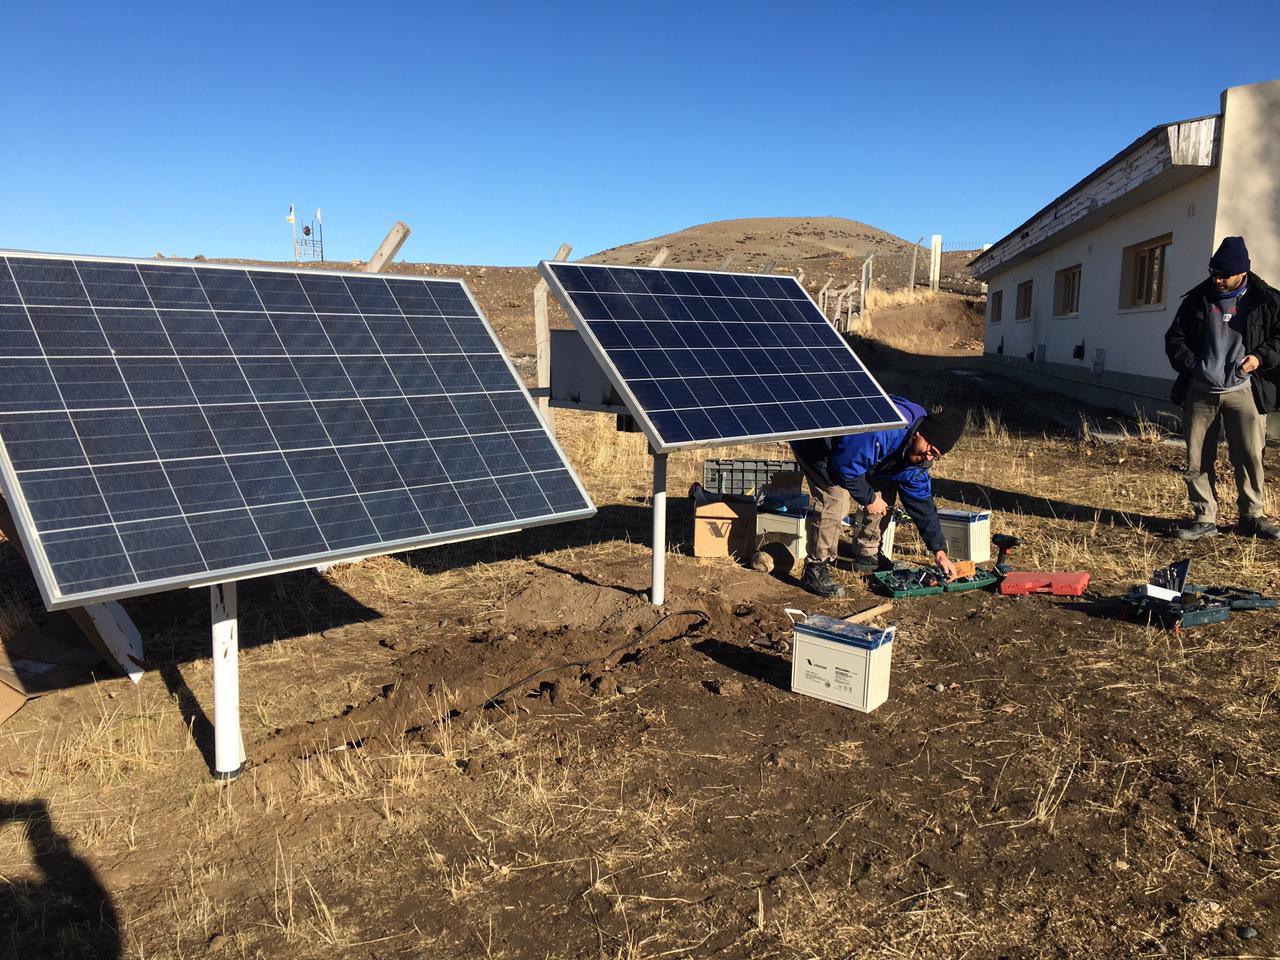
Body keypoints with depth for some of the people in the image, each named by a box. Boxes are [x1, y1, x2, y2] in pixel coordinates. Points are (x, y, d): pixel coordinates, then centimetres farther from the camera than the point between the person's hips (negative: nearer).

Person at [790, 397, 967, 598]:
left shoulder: (918, 455, -6)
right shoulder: (882, 430, -37)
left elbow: (921, 501, 1)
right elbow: (844, 467, -32)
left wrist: (939, 551, 1)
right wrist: (868, 498, -18)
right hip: (814, 444, -9)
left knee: (884, 492, 4)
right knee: (836, 501, -27)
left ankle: (868, 555, 20)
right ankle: (815, 570, -16)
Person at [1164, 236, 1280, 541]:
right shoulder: (1197, 298, 6)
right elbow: (1175, 337, 10)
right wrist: (1188, 363, -5)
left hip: (1244, 391, -2)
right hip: (1200, 392, 2)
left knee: (1250, 456, 0)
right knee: (1197, 458, 3)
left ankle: (1252, 517, 16)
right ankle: (1204, 518, 12)